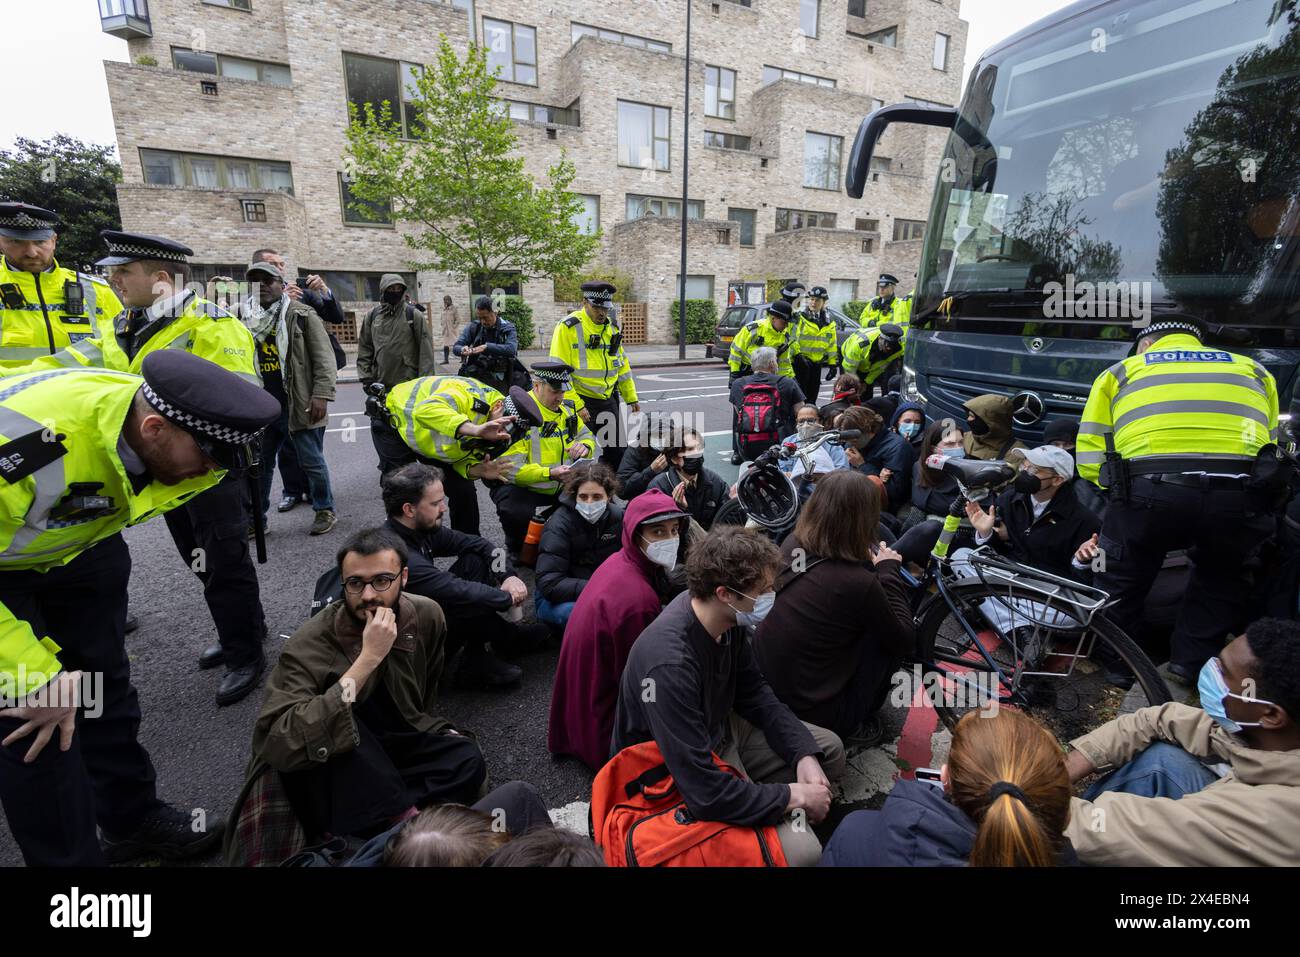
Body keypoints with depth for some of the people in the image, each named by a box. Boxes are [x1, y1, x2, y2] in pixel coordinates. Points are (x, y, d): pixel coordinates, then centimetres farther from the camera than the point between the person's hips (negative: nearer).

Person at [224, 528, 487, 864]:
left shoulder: (427, 616, -11)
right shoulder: (309, 645, -25)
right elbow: (282, 745, -39)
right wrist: (367, 659, -41)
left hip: (393, 748, 4)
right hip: (320, 767, -4)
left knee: (466, 760, -23)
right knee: (345, 719, -36)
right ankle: (406, 822, -25)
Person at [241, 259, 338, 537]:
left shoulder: (302, 316, -3)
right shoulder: (247, 317, 12)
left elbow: (324, 357, -9)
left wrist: (321, 395, -18)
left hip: (298, 406, -5)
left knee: (311, 461, 4)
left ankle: (325, 511, 19)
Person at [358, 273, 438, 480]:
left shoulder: (413, 315, -2)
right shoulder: (372, 316, 7)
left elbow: (425, 350, -5)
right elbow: (364, 349, 11)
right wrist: (366, 378, 3)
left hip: (408, 385, -3)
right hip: (381, 386, 3)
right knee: (381, 428, 4)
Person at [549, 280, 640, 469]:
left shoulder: (612, 327, 9)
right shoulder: (568, 327, -12)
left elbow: (622, 365, 17)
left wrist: (631, 397, 17)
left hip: (608, 400, 6)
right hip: (581, 401, -6)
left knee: (618, 451, 11)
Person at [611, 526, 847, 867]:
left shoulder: (727, 618, -14)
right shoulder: (670, 664, -38)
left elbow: (754, 694, 3)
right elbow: (705, 792, -36)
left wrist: (804, 754, -9)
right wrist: (794, 795, -23)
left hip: (720, 730, 8)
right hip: (677, 779, -8)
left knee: (829, 749, 12)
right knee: (802, 850, -20)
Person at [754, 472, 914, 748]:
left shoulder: (792, 544, -9)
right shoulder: (859, 584, -29)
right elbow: (903, 639, -9)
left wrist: (874, 565, 3)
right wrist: (888, 571, -4)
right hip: (809, 712, -6)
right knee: (888, 635, 5)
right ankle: (851, 725, 17)